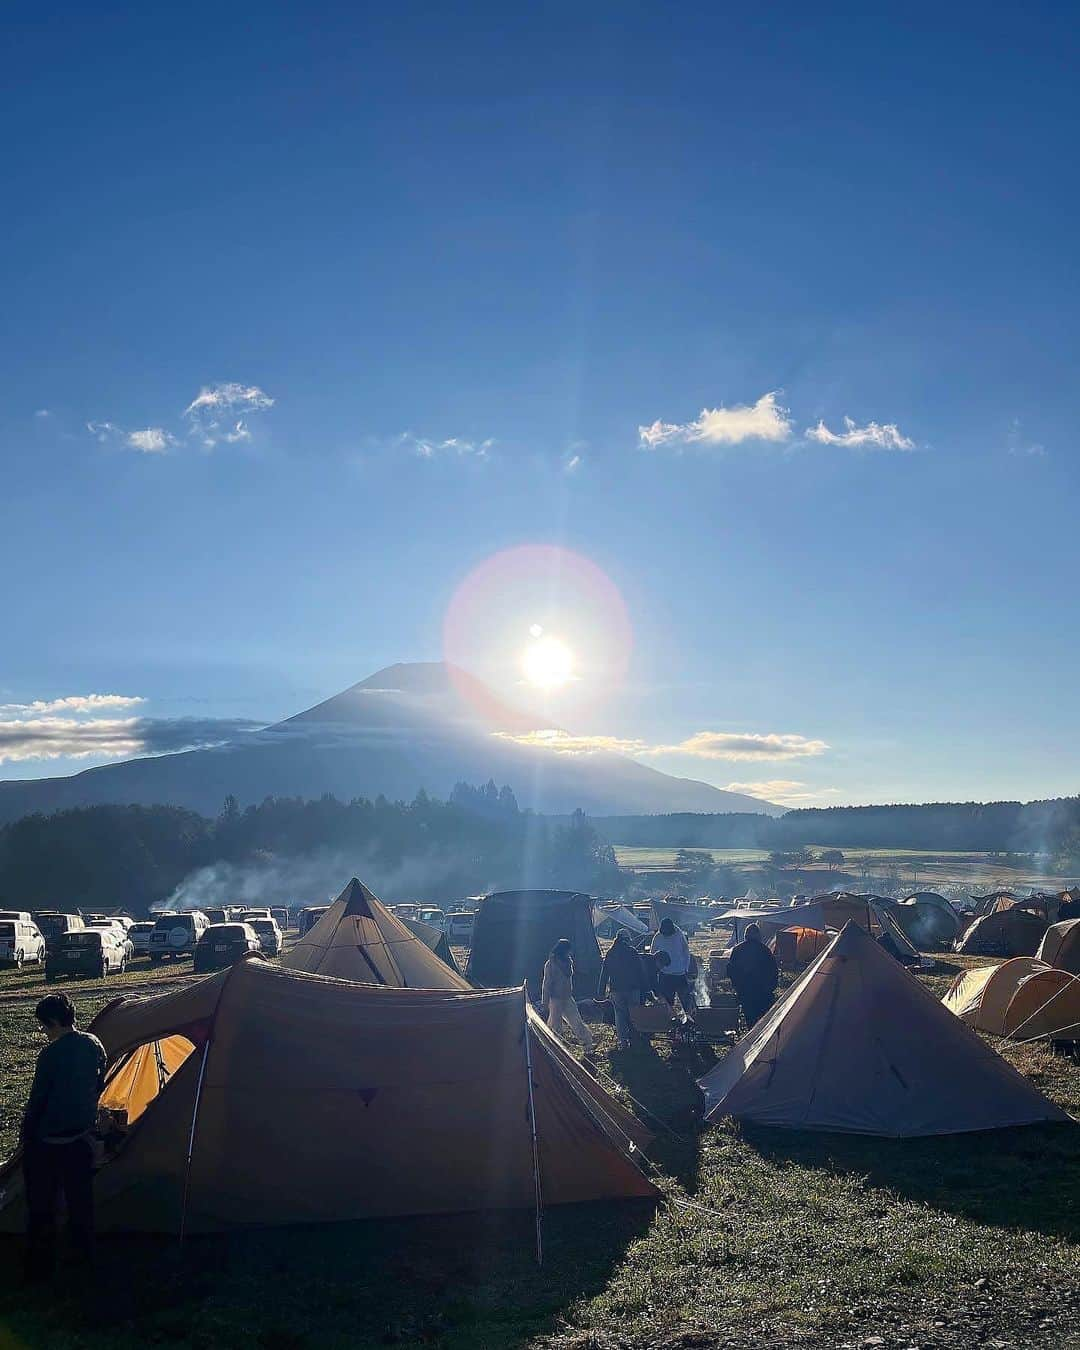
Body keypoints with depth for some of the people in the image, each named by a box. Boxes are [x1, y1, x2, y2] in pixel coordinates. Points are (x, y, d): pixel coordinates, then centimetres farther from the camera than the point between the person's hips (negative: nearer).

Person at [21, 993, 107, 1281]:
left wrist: (26, 1136, -3)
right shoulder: (94, 1045, -3)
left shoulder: (51, 1055, -22)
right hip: (82, 1135, 6)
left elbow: (36, 1100, -16)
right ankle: (83, 1251, 32)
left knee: (41, 1203, 7)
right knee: (80, 1195, 19)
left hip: (48, 1141, -6)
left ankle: (40, 1266, 14)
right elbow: (99, 1085, 9)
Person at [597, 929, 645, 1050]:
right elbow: (641, 972, -1)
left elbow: (604, 973, 5)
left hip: (617, 989, 1)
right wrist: (643, 987, 5)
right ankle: (633, 1039, 14)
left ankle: (623, 1042, 0)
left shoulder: (611, 953, 3)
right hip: (633, 988, 0)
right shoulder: (632, 952, -1)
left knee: (620, 1014, 6)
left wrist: (601, 991, 9)